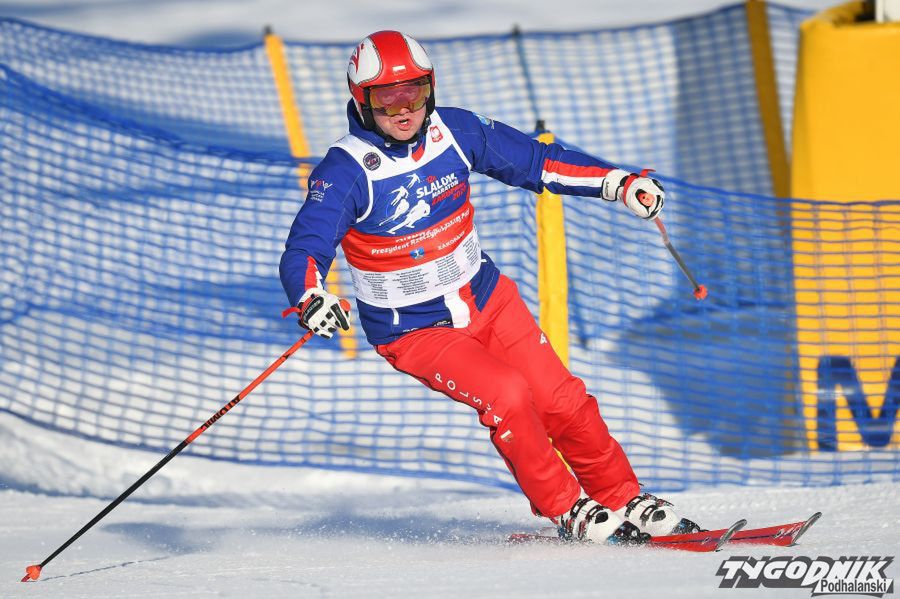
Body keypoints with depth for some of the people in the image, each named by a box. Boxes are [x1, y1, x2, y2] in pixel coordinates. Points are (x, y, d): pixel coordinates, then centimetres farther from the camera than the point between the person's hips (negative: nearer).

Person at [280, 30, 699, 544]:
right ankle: (568, 512, -7)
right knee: (506, 395, -23)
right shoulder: (346, 171, -21)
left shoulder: (453, 131, -7)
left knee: (562, 400, -1)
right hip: (415, 330, -5)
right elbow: (303, 252, -27)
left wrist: (619, 183, 0)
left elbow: (533, 160, 5)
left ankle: (626, 502, 17)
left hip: (486, 298, 5)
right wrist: (311, 301, -49)